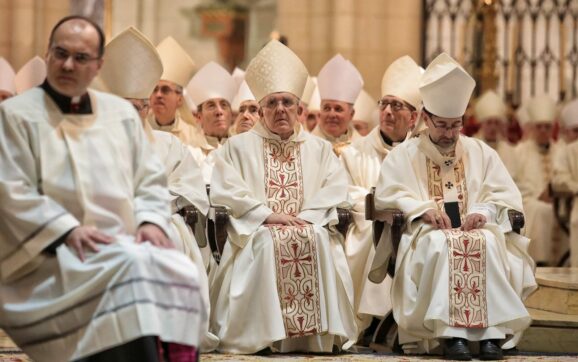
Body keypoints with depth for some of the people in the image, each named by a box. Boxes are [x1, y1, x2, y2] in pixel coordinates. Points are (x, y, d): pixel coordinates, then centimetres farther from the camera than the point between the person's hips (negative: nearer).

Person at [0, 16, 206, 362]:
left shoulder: (121, 113, 18)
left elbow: (151, 179, 17)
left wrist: (151, 221, -4)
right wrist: (68, 230, -17)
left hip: (124, 243, 5)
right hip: (51, 255, -5)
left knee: (181, 269, -25)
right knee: (131, 266, -33)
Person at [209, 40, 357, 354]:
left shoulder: (319, 149, 20)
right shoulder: (238, 147, 13)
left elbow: (336, 190, 6)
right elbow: (224, 192, -1)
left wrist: (305, 217, -11)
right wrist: (268, 214, -12)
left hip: (309, 227, 2)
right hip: (257, 230, -2)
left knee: (318, 240, -32)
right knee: (267, 243, -35)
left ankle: (316, 333, -30)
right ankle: (262, 334, -33)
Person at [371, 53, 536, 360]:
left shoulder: (480, 152, 16)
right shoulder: (404, 155, 11)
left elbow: (506, 195, 9)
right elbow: (386, 195, -1)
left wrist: (484, 212, -13)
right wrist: (423, 209, -17)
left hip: (475, 228, 2)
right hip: (426, 233, -2)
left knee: (489, 242, -34)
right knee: (439, 244, -38)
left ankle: (492, 330, -38)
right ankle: (449, 331, -43)